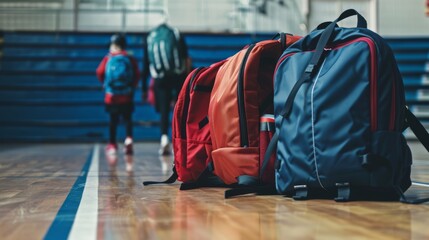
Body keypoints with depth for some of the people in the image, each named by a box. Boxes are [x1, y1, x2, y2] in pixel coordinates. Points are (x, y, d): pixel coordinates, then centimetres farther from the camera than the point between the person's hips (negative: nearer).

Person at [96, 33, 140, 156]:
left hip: (111, 95, 0)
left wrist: (105, 83, 10)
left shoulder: (108, 58, -3)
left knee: (113, 120, 11)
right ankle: (129, 139, -13)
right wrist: (133, 86, 9)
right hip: (127, 95, 0)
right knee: (127, 119, 9)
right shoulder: (130, 59, -1)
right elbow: (137, 75, -6)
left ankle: (112, 145, 13)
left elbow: (99, 72, -8)